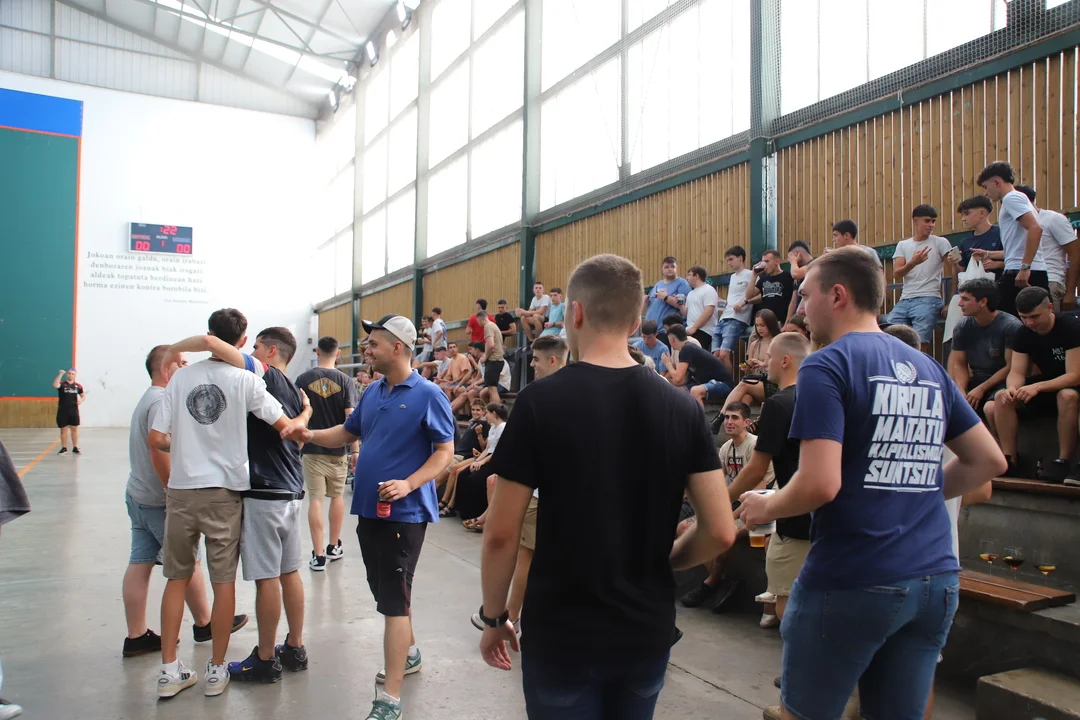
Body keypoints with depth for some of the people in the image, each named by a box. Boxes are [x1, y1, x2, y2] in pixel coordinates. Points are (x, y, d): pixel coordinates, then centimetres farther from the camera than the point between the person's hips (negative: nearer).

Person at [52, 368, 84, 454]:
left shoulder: (78, 386, 5)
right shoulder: (62, 384, -4)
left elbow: (83, 395, 16)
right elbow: (55, 385, -28)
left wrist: (81, 400, -6)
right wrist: (60, 374, -29)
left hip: (73, 411, 2)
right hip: (63, 411, -2)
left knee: (74, 429, 5)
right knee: (63, 430, 6)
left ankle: (75, 448, 14)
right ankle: (64, 448, 18)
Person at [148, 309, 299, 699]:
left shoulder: (182, 376, 0)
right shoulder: (245, 380, -7)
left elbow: (156, 438, -1)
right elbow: (284, 426, -11)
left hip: (181, 490, 3)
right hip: (224, 492, -2)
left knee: (177, 577, 16)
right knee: (224, 581, 8)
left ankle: (169, 670, 20)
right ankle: (216, 670, 18)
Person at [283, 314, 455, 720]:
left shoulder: (427, 395, -12)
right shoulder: (373, 392, 10)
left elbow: (445, 451, -12)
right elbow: (348, 433, 19)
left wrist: (408, 484, -25)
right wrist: (311, 435, 1)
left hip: (403, 513, -8)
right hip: (368, 508, 8)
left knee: (394, 600, -6)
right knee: (386, 591, 21)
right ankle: (407, 654, 42)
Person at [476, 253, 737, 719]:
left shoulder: (540, 402, -15)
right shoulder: (682, 407, -6)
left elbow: (501, 534, -13)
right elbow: (720, 532, -6)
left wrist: (493, 617, 2)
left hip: (560, 631, -3)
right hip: (648, 629, 4)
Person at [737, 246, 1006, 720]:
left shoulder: (827, 366, -12)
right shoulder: (929, 369, 10)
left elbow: (820, 484, -21)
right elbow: (989, 460, 17)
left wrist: (765, 508, -3)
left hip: (852, 581, -7)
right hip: (936, 580, 7)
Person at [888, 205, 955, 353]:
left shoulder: (940, 242, 5)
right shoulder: (902, 245, 14)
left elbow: (955, 271, 0)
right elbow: (896, 273, 1)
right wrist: (913, 262, -19)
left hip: (928, 300, -4)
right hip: (904, 300, 4)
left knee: (919, 343, -17)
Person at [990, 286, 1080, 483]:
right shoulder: (1023, 334, -3)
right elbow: (1017, 372, -7)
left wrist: (1037, 387, -39)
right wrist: (1012, 388, -32)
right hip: (1047, 385, 5)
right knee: (1002, 397, -19)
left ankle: (1063, 463, -29)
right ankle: (1010, 461, -20)